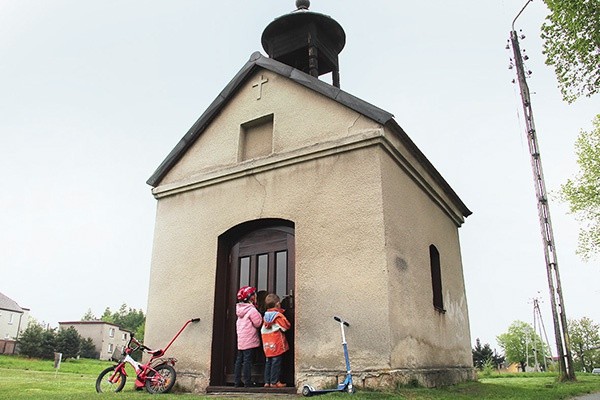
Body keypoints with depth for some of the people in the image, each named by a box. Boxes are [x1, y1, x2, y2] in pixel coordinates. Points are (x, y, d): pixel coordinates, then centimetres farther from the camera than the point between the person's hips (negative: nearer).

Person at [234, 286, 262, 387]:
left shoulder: (240, 309, 12)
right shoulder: (252, 310, -14)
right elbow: (258, 323, -12)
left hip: (240, 340, 8)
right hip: (249, 340, -8)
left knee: (239, 360, 10)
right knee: (247, 360, -4)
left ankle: (237, 381, 15)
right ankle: (247, 382, -1)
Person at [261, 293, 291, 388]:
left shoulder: (265, 316, 8)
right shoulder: (278, 315, -11)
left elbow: (262, 330, 14)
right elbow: (287, 326, -7)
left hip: (267, 345, 6)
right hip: (277, 344, -6)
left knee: (268, 362, 12)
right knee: (276, 362, -1)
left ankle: (267, 382, 14)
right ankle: (274, 382, 0)